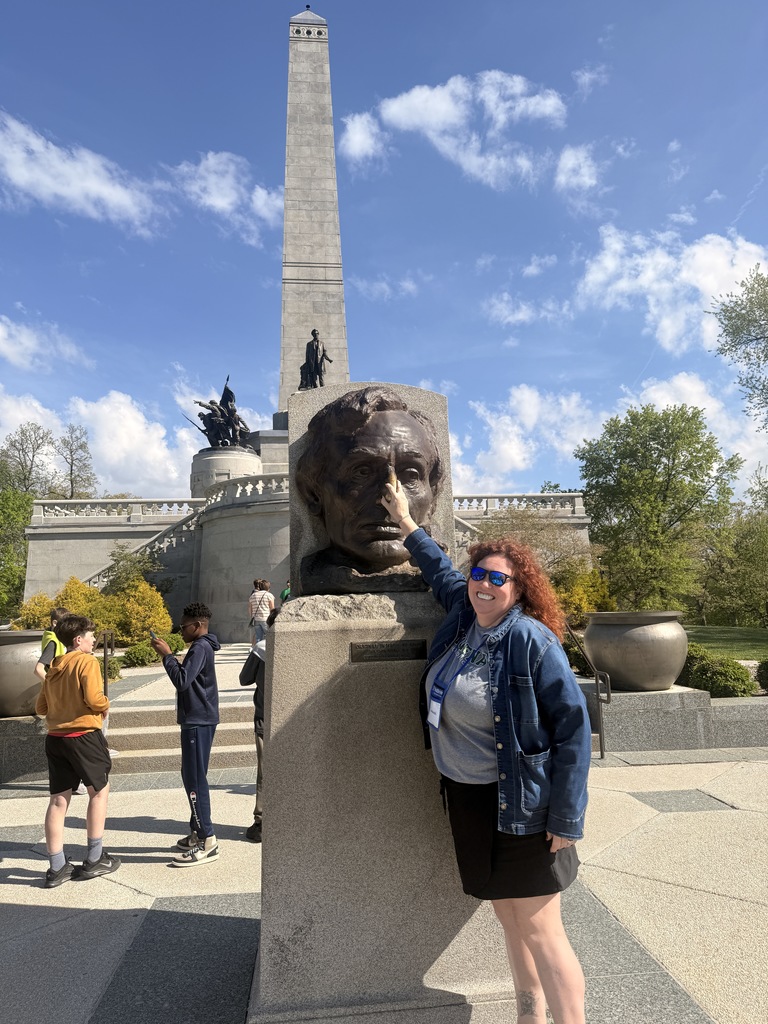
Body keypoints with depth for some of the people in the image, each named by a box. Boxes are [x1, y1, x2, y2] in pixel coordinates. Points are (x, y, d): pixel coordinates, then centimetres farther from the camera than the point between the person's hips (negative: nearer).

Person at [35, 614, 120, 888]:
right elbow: (94, 699, -22)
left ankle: (56, 868, 16)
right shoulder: (86, 661, -12)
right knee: (99, 791, 10)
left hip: (55, 738, 6)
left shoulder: (53, 667, 10)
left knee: (58, 799, 11)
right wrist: (106, 706, -2)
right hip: (84, 735, -6)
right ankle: (94, 860, 14)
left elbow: (40, 707, 12)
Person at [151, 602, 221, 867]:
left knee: (195, 779, -8)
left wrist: (166, 654, -19)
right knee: (191, 776, 17)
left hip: (198, 722, -11)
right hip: (197, 721, 11)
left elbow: (182, 680, -25)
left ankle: (208, 842, -4)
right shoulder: (201, 646, 16)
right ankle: (197, 832, 26)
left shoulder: (200, 648, -16)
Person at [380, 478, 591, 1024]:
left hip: (519, 802, -6)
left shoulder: (533, 641, -19)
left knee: (539, 928, 1)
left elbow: (573, 725, -17)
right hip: (465, 795, 7)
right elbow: (441, 569, 21)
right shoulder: (462, 610, -1)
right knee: (508, 917, 20)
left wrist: (567, 819, -17)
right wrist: (406, 522, 30)